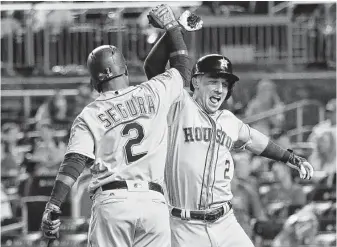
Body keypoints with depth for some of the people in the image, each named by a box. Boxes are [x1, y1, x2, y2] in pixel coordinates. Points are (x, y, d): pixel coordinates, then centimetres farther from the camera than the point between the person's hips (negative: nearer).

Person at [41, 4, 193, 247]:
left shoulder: (89, 116, 5)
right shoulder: (153, 93, 10)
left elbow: (74, 163, -8)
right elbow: (183, 68, 28)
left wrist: (53, 206, -12)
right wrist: (172, 26, 36)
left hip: (112, 201, -1)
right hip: (154, 202, 1)